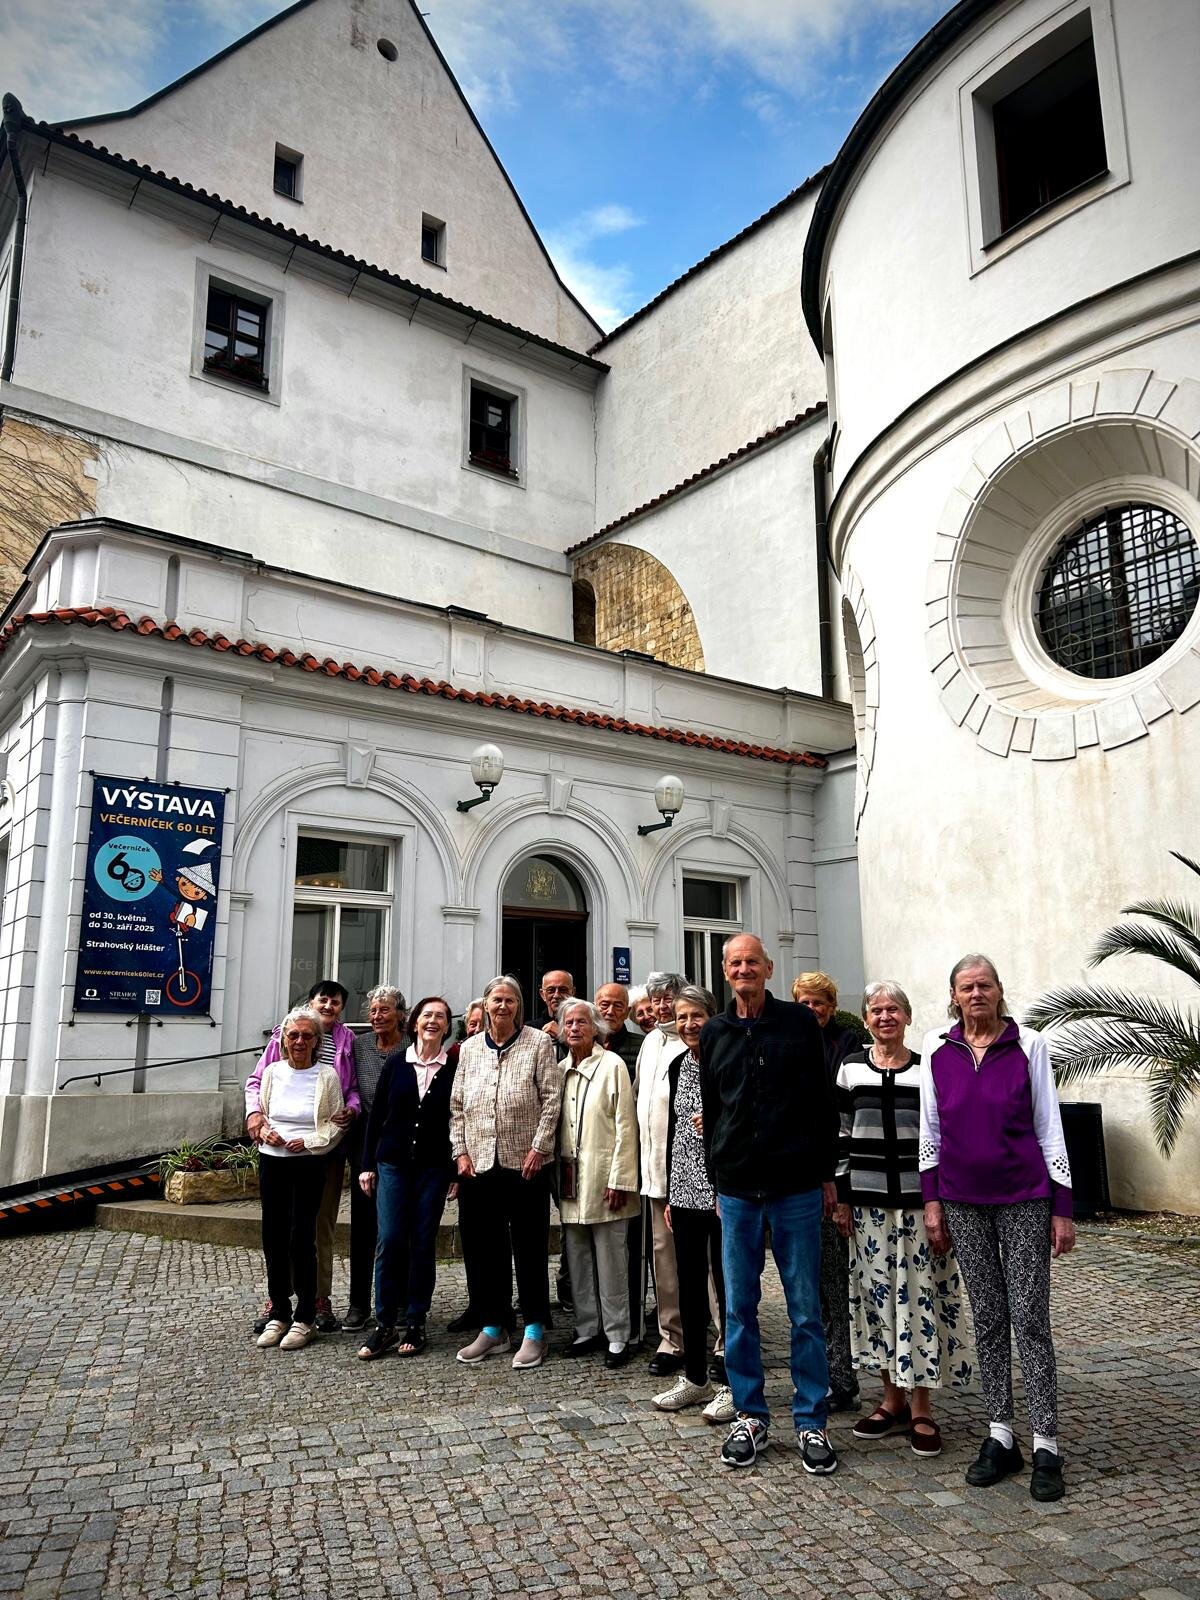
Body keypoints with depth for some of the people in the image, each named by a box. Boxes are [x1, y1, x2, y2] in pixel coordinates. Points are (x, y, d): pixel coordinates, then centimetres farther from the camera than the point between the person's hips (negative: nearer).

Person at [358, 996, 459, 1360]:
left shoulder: (455, 1067, -1)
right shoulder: (396, 1064, 4)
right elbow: (376, 1115, 7)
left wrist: (458, 1171, -3)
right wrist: (367, 1164, 5)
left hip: (434, 1166, -1)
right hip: (393, 1163, 1)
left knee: (423, 1244, 4)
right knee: (389, 1241, -3)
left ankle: (416, 1323, 16)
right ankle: (384, 1325, 8)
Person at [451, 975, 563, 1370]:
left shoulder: (539, 1043, -1)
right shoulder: (470, 1048, 10)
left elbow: (551, 1100, -5)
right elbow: (457, 1105, 11)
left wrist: (539, 1148, -11)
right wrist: (460, 1152, 2)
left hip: (525, 1163, -4)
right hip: (478, 1164, 4)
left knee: (530, 1248, 4)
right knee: (482, 1248, 10)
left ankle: (534, 1330, 16)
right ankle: (492, 1328, 24)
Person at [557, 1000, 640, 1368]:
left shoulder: (612, 1065, -6)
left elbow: (625, 1126, -9)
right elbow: (556, 1122, 13)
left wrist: (619, 1179, -13)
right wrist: (558, 1176, 8)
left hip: (604, 1178, -5)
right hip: (570, 1179, 5)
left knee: (611, 1261, 0)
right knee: (577, 1259, 11)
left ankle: (617, 1336, 12)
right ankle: (588, 1330, 23)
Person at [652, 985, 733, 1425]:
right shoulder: (679, 1065, 9)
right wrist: (669, 1194, 15)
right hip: (685, 1190, 6)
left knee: (728, 1286, 3)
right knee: (689, 1285, 13)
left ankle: (735, 1385, 16)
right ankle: (695, 1377, 27)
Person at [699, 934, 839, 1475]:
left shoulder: (800, 1022, 0)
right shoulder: (715, 1034, 7)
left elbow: (824, 1102, 2)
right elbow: (710, 1111, 13)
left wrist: (826, 1174, 0)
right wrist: (715, 1179, 11)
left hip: (796, 1188, -2)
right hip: (736, 1191, 3)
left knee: (806, 1310, 6)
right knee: (739, 1309, 9)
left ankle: (811, 1422, 19)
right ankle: (750, 1416, 23)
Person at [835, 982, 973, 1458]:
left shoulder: (928, 1070, 0)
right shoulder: (851, 1069, 4)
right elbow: (842, 1137, 6)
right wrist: (841, 1199, 4)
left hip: (919, 1199, -2)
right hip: (869, 1201, 2)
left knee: (920, 1294, 2)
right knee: (876, 1294, 8)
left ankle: (921, 1409, 15)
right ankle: (892, 1398, 24)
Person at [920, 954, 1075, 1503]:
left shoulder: (1027, 1045, -4)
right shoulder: (936, 1048, 0)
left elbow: (1049, 1127, -1)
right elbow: (930, 1129, 6)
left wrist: (1062, 1209, -3)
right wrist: (932, 1201, 4)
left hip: (1024, 1198, -2)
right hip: (963, 1201, 2)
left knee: (1030, 1318, 0)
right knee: (988, 1319, 9)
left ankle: (1046, 1445, 10)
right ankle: (1000, 1436, 20)